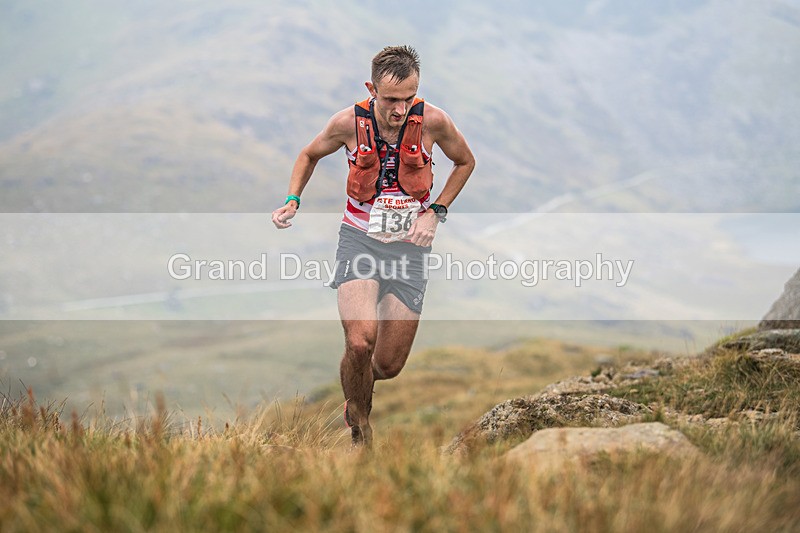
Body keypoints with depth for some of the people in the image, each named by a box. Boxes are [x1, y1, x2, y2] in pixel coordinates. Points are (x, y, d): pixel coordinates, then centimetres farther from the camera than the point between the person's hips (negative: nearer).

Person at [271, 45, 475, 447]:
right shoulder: (349, 122, -10)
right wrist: (292, 200, -5)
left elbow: (465, 162, 10)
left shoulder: (432, 121, -11)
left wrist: (435, 212, -1)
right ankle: (360, 432, -2)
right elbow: (309, 155, 11)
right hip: (359, 237, -1)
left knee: (389, 365, 2)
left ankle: (356, 392, 40)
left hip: (409, 243, 1)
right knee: (360, 341, -26)